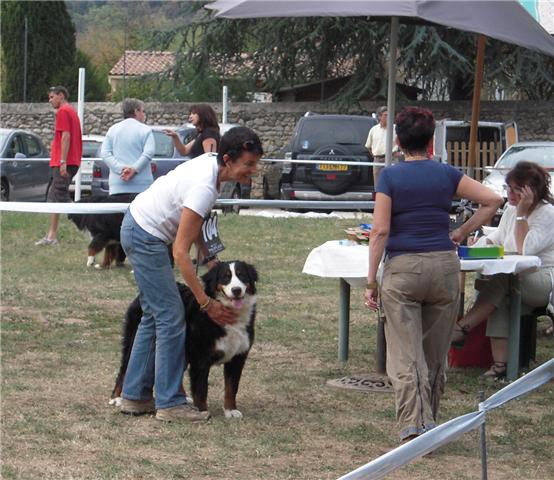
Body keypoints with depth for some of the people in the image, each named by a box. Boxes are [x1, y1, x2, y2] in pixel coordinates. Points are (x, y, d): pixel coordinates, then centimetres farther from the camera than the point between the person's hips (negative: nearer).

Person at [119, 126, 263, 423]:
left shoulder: (212, 162, -3)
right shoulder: (204, 187, -30)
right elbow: (180, 253, -29)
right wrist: (206, 303, -26)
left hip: (138, 227, 10)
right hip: (146, 237, -10)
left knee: (154, 315, 14)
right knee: (171, 316, -8)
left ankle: (135, 396, 18)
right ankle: (170, 403, -5)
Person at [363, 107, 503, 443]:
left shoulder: (390, 176, -2)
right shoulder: (447, 175, 6)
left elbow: (381, 231, -7)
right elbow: (493, 200, 3)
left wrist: (371, 280, -3)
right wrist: (461, 234, 11)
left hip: (402, 268, -3)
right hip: (444, 265, 3)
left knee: (406, 357, -4)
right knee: (435, 356, 14)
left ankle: (414, 424, -19)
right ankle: (429, 423, 21)